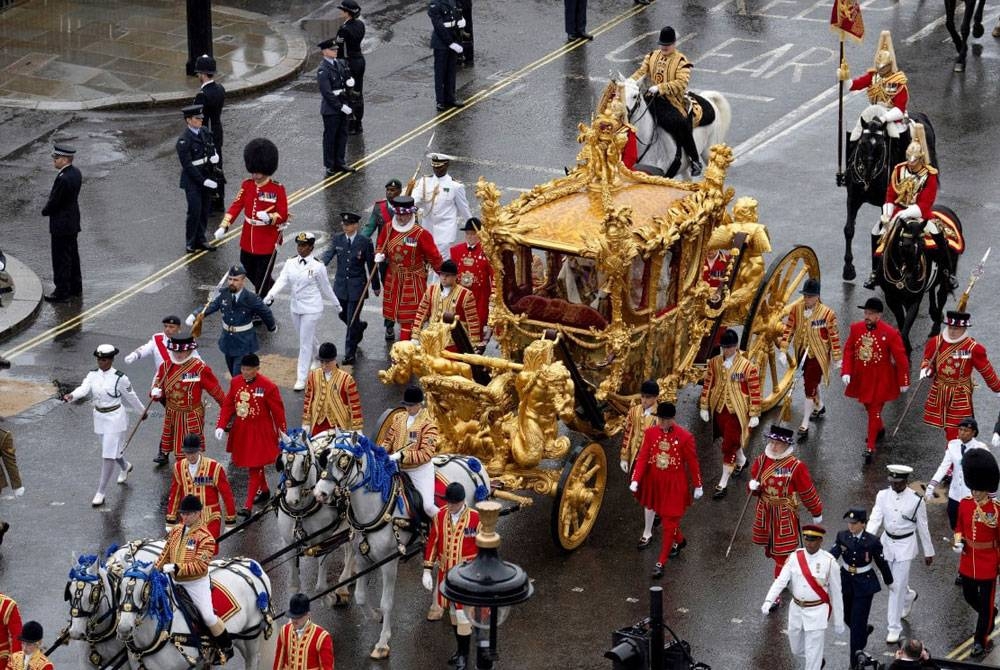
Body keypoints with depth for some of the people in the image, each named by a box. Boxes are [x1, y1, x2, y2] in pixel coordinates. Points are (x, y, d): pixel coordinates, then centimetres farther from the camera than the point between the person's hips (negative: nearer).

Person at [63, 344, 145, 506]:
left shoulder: (119, 378, -16)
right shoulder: (93, 375, -3)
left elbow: (130, 396, -3)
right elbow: (83, 389, -21)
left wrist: (142, 411, 11)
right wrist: (71, 396, -42)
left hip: (115, 418, -6)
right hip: (100, 417, 6)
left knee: (108, 455, -8)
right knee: (114, 448, 26)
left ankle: (101, 492, -3)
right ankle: (125, 467, 58)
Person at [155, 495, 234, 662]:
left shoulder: (205, 537, -19)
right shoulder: (176, 530, 2)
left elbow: (200, 566, -26)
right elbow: (166, 554, 12)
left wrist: (176, 567, -30)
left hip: (196, 583, -6)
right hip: (175, 582, 6)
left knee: (209, 617, -9)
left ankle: (226, 648, 8)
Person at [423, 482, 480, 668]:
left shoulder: (476, 518, -17)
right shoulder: (440, 516, -5)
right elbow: (432, 543, 3)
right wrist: (427, 570, 1)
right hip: (445, 572, 4)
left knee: (463, 614, 1)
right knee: (453, 612, 17)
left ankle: (464, 654, 15)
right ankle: (459, 648, 33)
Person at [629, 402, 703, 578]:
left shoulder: (685, 437, -16)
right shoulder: (650, 433, -7)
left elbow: (692, 463, -7)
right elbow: (642, 457, -5)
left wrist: (697, 486, 0)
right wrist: (635, 480, -15)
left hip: (675, 486, -4)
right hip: (655, 483, 4)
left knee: (669, 522, -2)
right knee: (664, 516, 23)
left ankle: (661, 562, 3)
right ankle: (679, 540, 52)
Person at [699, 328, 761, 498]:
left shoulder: (747, 367, -15)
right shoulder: (714, 363, -3)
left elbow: (755, 391, -11)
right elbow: (707, 385, 6)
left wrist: (754, 415, -10)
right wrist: (704, 407, 6)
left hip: (737, 412, -5)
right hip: (719, 409, 5)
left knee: (729, 446, -4)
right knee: (731, 441, 23)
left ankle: (723, 484, 3)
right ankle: (741, 461, 53)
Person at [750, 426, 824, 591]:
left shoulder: (796, 466, -17)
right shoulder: (761, 461, -3)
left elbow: (808, 493, -7)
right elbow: (754, 484, 11)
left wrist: (817, 514, 2)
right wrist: (753, 486, -13)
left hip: (785, 515, -5)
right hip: (765, 513, 5)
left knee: (782, 553, -2)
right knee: (770, 550, 19)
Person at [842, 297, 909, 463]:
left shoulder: (890, 333, -18)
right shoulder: (856, 328, -7)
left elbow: (901, 358, -11)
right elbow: (848, 351, 1)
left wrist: (904, 382, -6)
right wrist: (846, 372, -11)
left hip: (880, 380, -5)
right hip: (861, 378, 5)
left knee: (874, 411, -2)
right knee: (868, 407, 23)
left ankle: (870, 447, 3)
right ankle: (879, 429, 50)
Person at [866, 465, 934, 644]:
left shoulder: (916, 500, -14)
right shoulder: (883, 496, -7)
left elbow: (923, 527, -5)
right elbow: (875, 519, -15)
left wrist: (928, 552, 4)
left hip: (905, 545, -4)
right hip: (887, 542, 4)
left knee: (897, 587, -6)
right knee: (890, 582, 21)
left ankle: (895, 628, 4)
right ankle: (909, 596, 55)